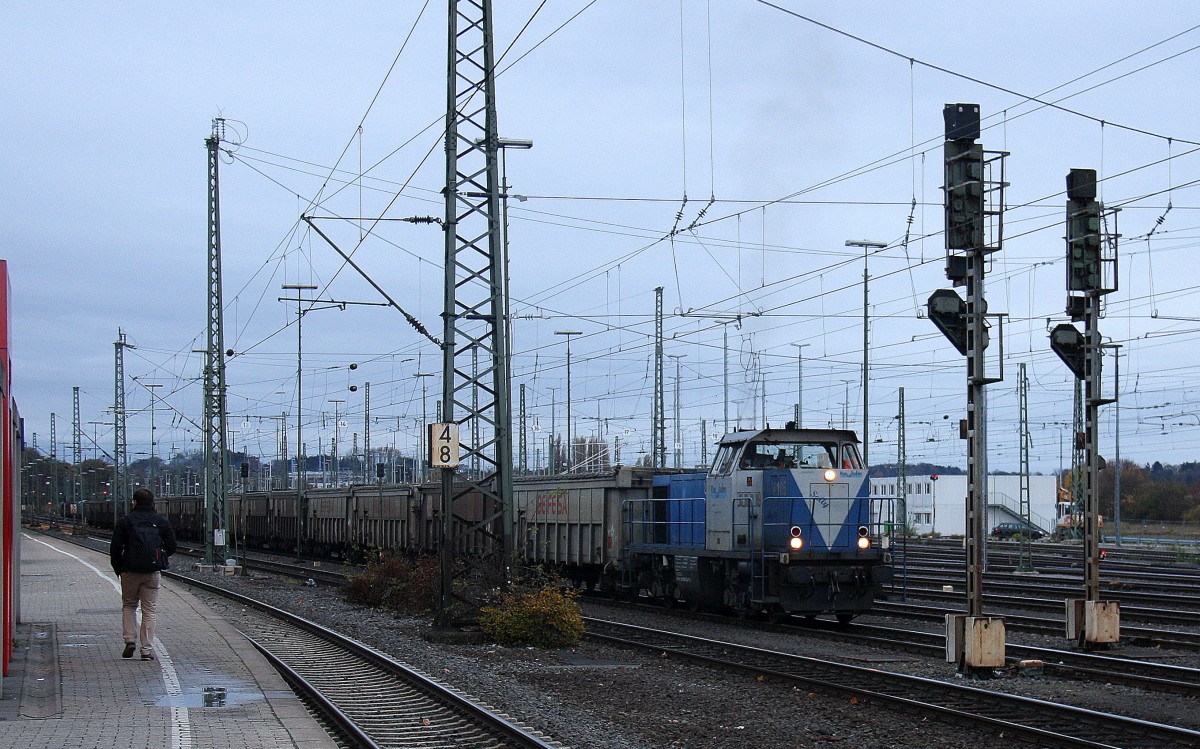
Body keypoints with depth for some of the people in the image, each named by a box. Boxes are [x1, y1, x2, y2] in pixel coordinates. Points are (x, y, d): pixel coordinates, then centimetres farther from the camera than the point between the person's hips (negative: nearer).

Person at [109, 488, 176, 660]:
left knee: (129, 606, 18)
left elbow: (115, 549, -1)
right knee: (149, 610, 5)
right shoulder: (162, 522, 4)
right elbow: (171, 547, 5)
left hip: (130, 572, -1)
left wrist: (118, 570, 11)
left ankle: (130, 640, 2)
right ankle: (147, 650, 1)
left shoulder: (124, 522, 0)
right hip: (153, 573, 1)